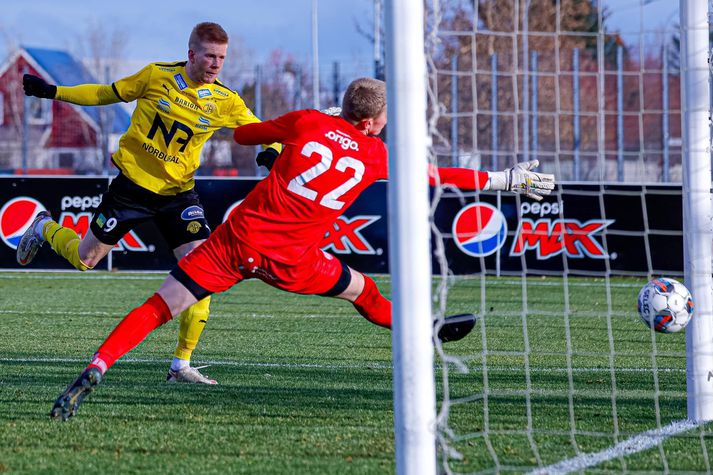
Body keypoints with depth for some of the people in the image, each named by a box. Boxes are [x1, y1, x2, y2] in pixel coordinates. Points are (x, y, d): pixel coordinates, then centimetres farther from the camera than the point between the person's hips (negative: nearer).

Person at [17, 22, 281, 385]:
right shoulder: (157, 76, -9)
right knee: (84, 259, 7)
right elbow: (108, 94, 4)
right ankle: (45, 228, 44)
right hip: (133, 182, -2)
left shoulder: (225, 101, -6)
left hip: (177, 192, 2)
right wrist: (53, 92, 1)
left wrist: (272, 150, -22)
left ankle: (181, 365, -7)